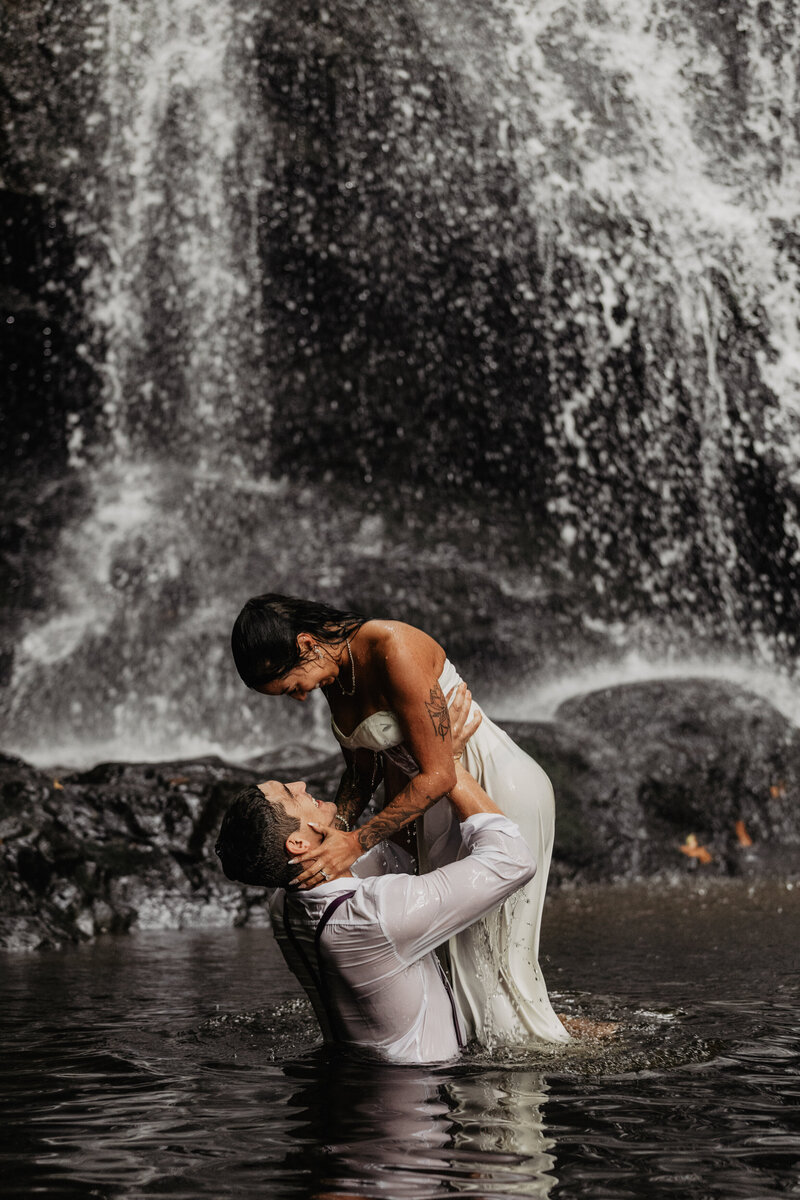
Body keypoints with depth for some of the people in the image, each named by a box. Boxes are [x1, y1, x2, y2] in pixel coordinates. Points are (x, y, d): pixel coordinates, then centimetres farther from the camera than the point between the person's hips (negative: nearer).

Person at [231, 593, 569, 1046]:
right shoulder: (334, 670, 0)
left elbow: (439, 774, -26)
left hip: (503, 789, -9)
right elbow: (364, 768, 13)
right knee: (454, 953, 7)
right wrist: (333, 834, -2)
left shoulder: (394, 648, -27)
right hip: (441, 805, 9)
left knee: (496, 963, -5)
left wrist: (357, 842, -28)